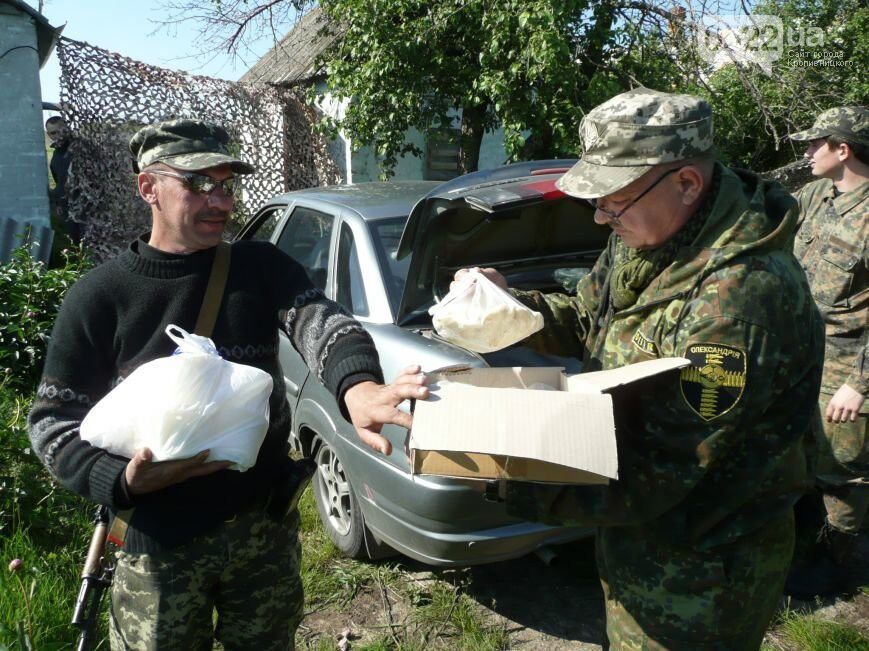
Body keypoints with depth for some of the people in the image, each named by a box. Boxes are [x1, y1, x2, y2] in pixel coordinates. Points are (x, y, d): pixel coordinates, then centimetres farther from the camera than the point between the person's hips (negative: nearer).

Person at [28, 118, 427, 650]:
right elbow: (53, 420, -2)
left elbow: (321, 322, -20)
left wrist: (357, 385, -42)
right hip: (159, 542, -1)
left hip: (267, 526, 2)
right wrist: (122, 480, -20)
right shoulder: (99, 297, -6)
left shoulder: (262, 267, -2)